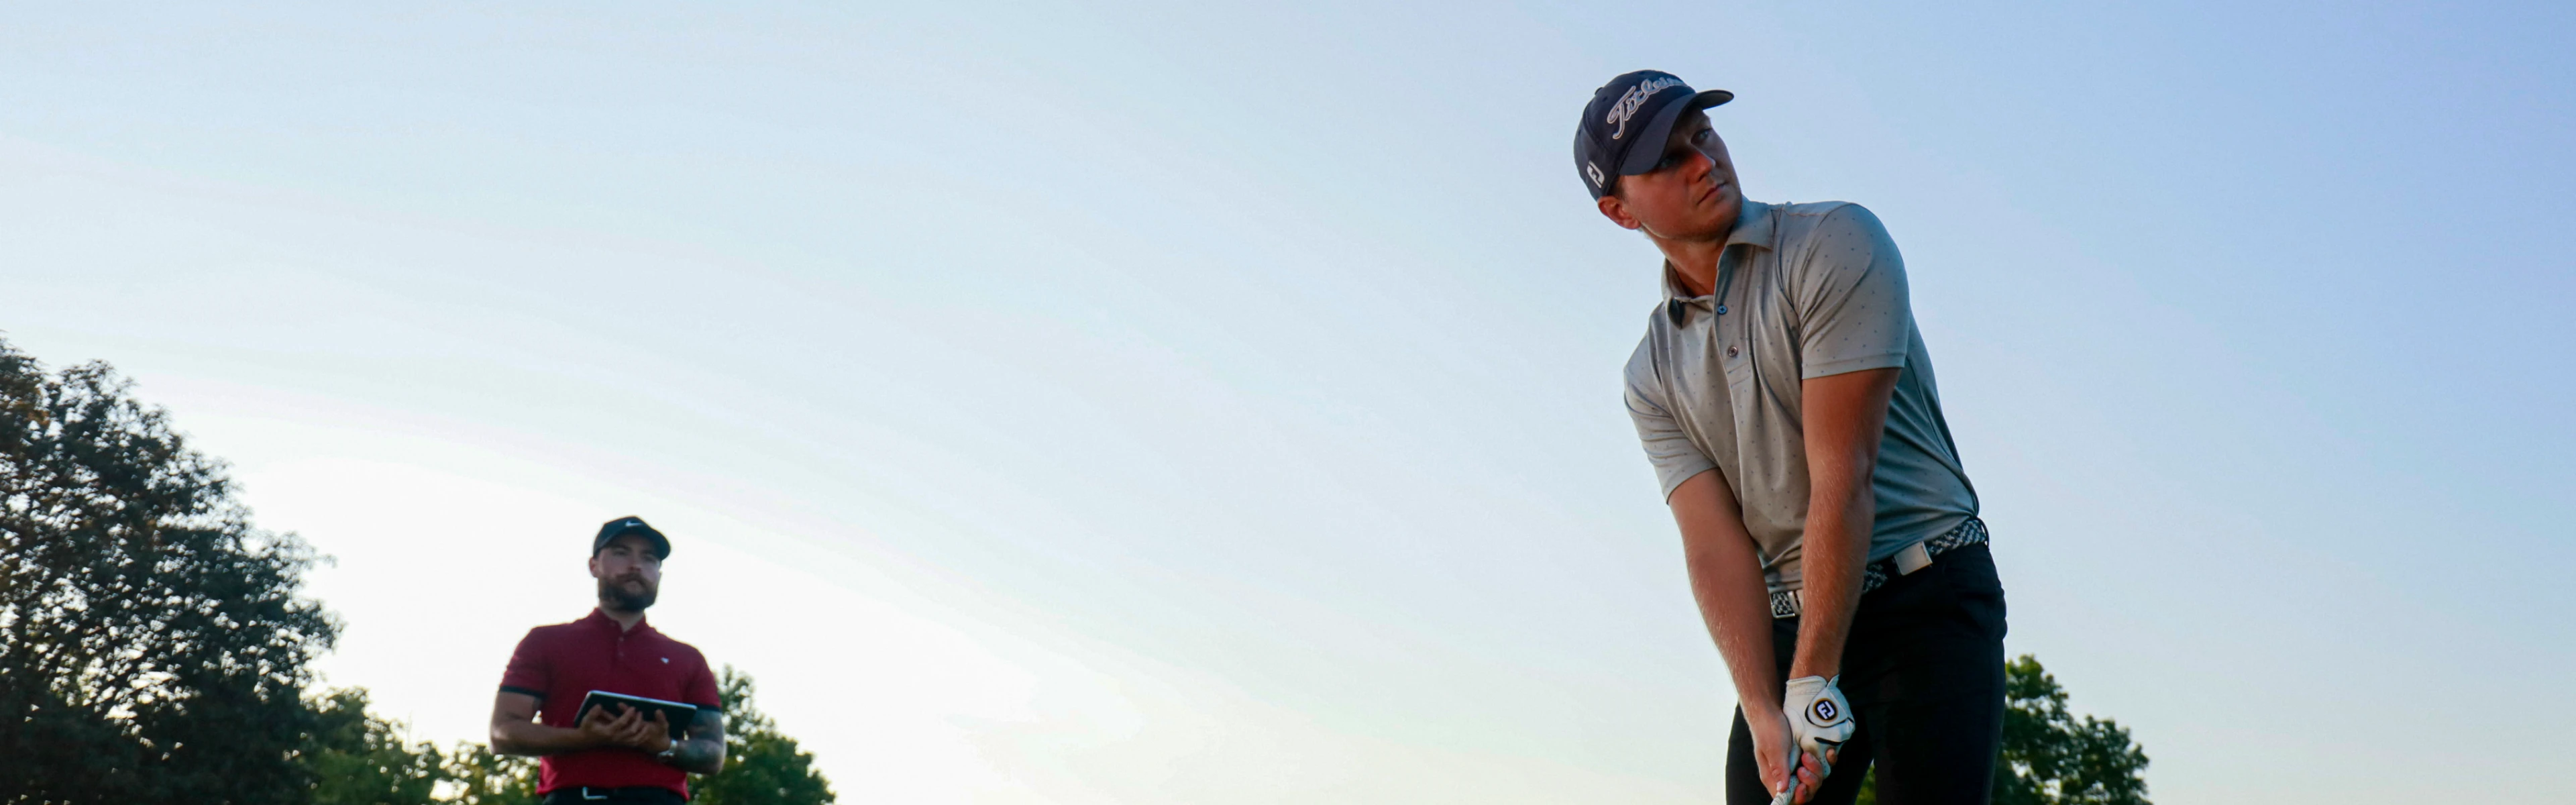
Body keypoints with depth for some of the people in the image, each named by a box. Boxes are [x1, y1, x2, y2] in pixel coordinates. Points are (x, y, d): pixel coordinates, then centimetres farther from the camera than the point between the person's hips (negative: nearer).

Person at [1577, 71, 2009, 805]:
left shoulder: (1836, 244, -8)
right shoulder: (1652, 377, 8)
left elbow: (1844, 472, -14)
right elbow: (1714, 542, -3)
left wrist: (1816, 682, -17)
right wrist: (1765, 713, -18)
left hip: (1928, 599, -4)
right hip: (1789, 621, 4)